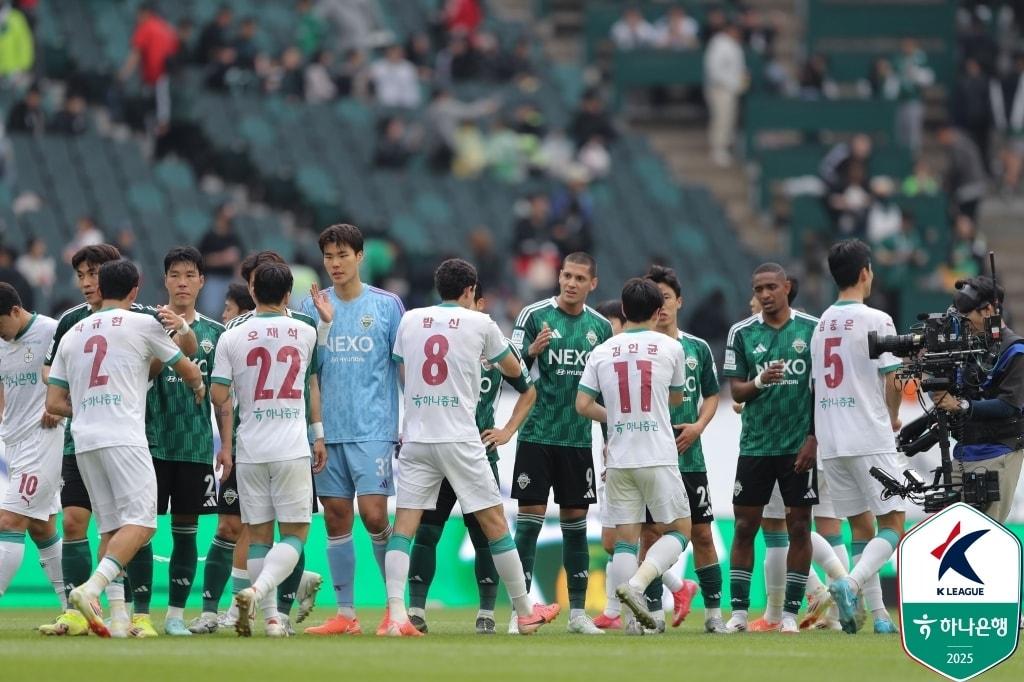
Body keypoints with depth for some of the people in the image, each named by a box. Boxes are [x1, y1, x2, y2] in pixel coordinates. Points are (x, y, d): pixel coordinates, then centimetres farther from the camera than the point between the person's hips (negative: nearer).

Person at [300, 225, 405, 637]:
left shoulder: (386, 305, 1)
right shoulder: (312, 306, 7)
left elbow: (405, 366, 4)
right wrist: (323, 324, -13)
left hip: (373, 428, -3)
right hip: (327, 429, 3)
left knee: (374, 514, -12)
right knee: (336, 519, 4)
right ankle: (345, 614, 9)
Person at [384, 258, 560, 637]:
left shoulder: (410, 320, 8)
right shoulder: (480, 323, 0)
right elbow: (514, 370, 14)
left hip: (416, 437, 3)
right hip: (461, 440, -3)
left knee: (404, 526, 0)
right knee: (495, 522, 7)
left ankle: (396, 613, -15)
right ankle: (524, 612, 14)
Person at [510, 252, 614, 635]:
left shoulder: (600, 327, 9)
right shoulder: (534, 315, -3)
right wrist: (532, 351, -24)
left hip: (579, 440, 4)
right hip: (537, 435, -4)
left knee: (576, 522, 6)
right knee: (530, 518, -5)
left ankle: (577, 611, 11)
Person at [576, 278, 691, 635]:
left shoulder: (602, 352, 5)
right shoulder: (670, 348, 0)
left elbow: (583, 405, 3)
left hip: (619, 459, 3)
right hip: (658, 458, -3)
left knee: (625, 537, 6)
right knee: (679, 530, 6)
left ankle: (633, 617, -1)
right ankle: (635, 584, -16)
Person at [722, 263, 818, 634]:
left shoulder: (812, 329, 0)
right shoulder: (741, 333, 4)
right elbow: (736, 391, 5)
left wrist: (814, 440, -6)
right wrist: (760, 381, -17)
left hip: (799, 447, -1)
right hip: (755, 446, 1)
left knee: (799, 528, 0)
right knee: (744, 527, 1)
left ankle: (790, 613, 5)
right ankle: (738, 611, 7)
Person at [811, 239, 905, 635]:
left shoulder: (822, 324, 12)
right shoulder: (876, 321, -8)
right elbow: (893, 383, -9)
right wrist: (893, 419, 10)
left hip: (831, 443, 6)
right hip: (870, 438, -6)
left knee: (861, 525, 10)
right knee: (892, 524, -3)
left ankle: (878, 614, 5)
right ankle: (850, 584, -25)